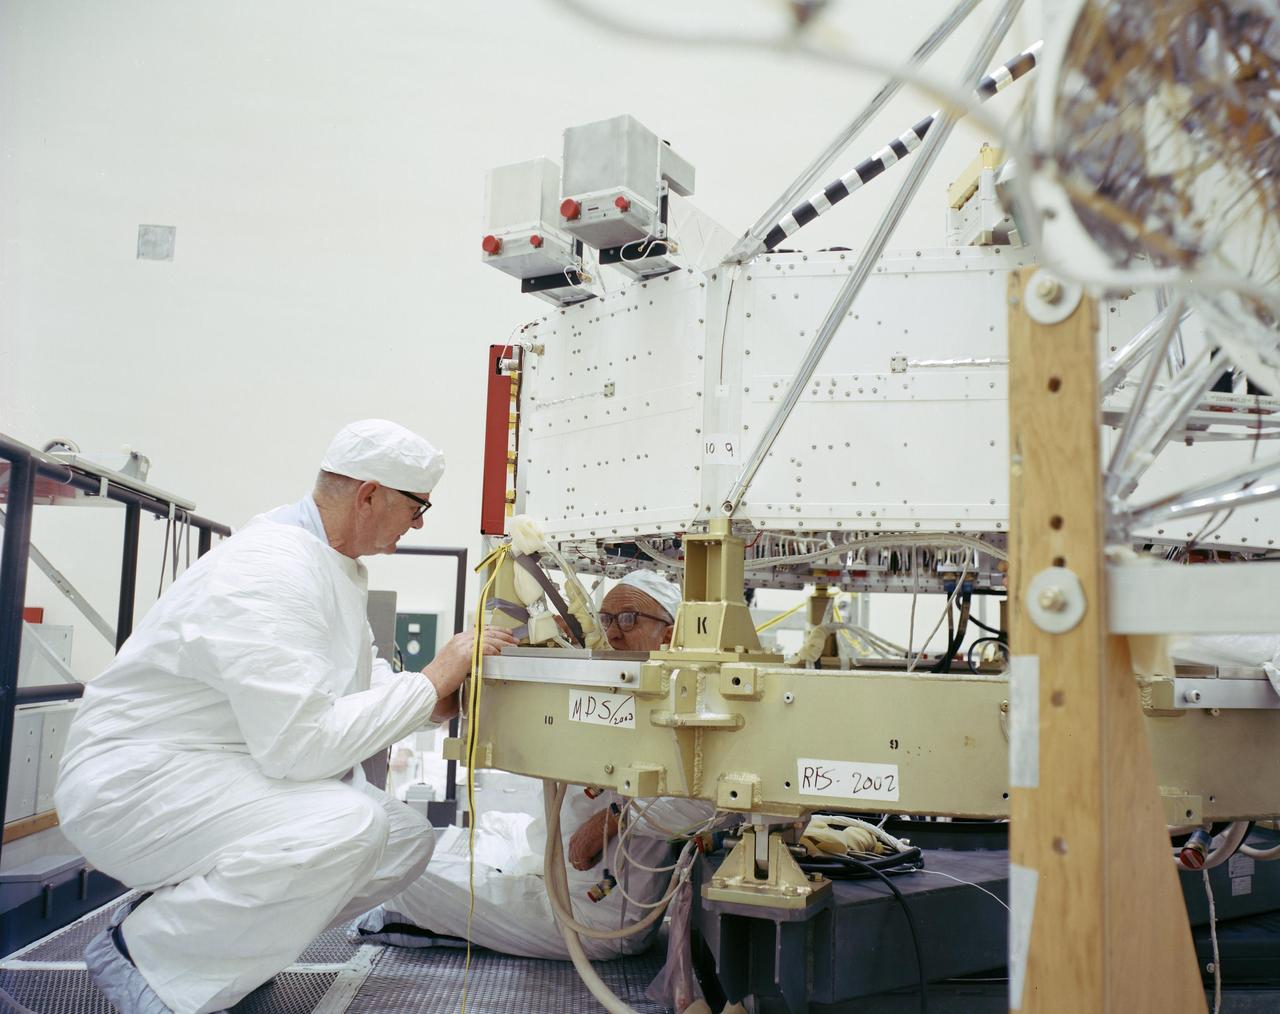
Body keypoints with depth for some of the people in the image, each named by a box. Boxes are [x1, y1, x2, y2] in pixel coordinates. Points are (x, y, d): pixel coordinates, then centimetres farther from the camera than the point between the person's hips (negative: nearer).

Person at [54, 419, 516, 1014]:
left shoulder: (333, 564, 6)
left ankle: (198, 912, 13)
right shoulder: (268, 573, -26)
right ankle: (141, 951, -8)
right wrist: (433, 679, -24)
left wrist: (448, 699, -1)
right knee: (350, 826, -31)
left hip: (234, 774, 10)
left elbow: (364, 677, 17)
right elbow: (301, 742, -32)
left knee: (406, 842, 2)